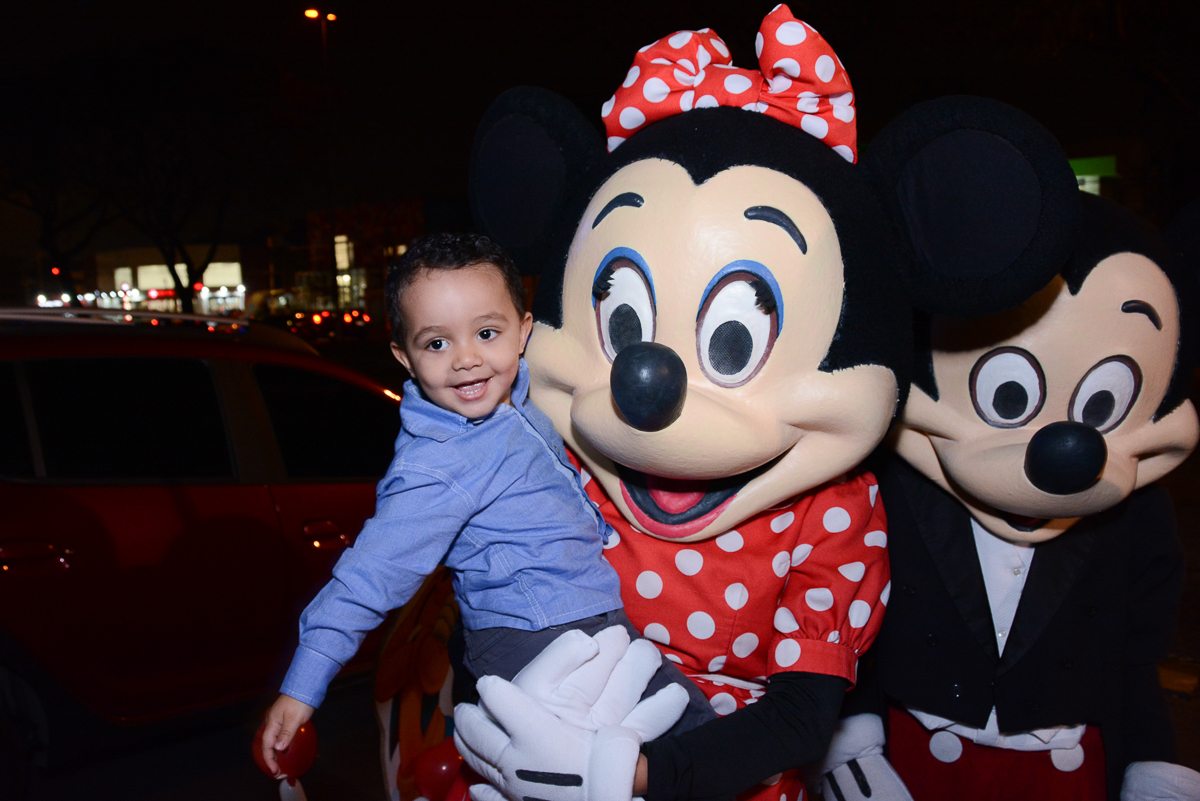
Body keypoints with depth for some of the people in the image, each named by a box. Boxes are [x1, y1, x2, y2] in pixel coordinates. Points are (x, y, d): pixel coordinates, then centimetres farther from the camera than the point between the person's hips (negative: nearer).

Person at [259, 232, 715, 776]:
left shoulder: (512, 401, 2)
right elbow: (372, 573, -20)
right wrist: (301, 690, -19)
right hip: (531, 645, -8)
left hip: (595, 619, 8)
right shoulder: (434, 467, -21)